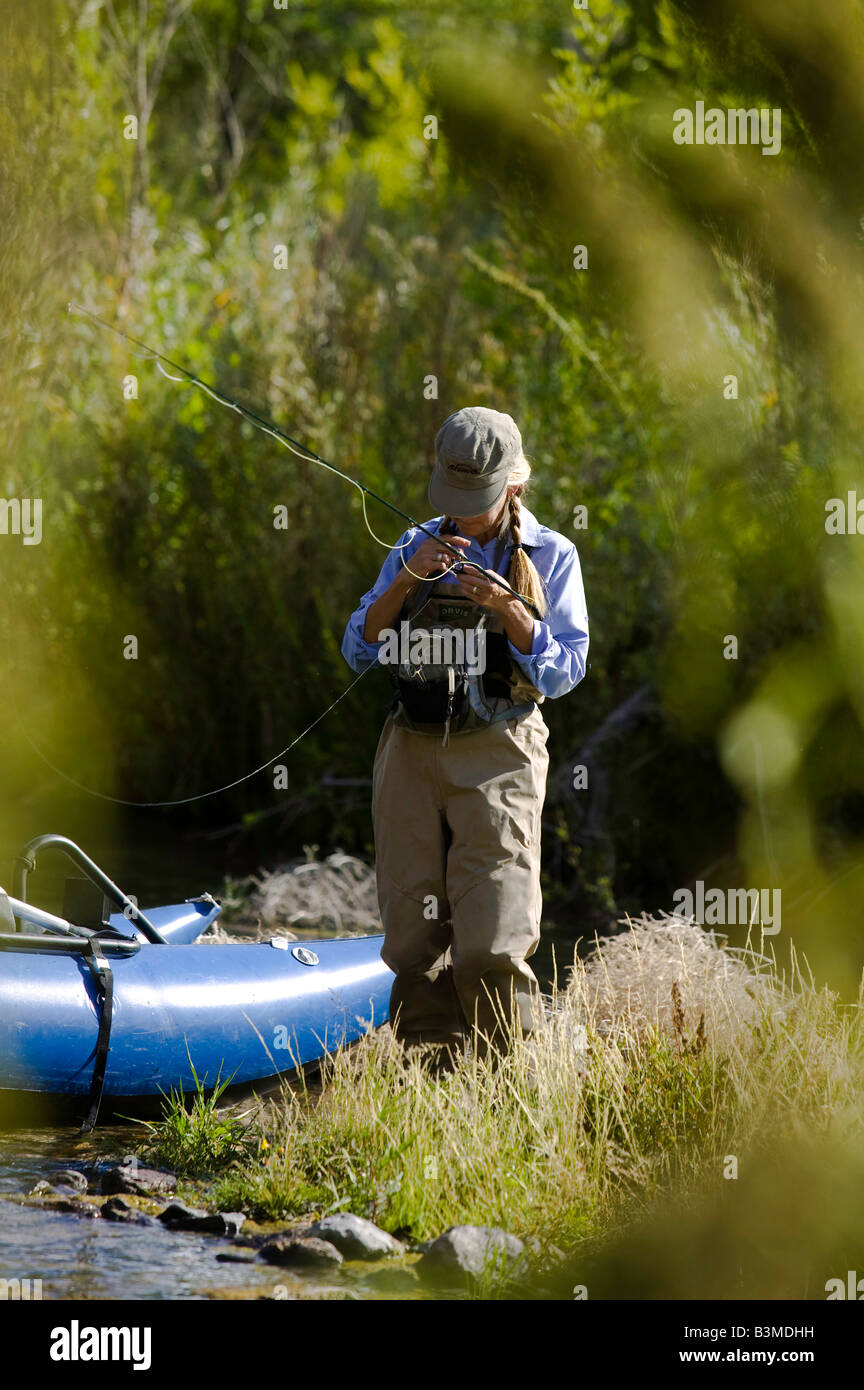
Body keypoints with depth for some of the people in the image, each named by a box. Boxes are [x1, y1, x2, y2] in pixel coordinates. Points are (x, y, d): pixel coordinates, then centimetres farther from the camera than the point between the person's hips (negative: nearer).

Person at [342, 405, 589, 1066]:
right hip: (412, 751, 4)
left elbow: (562, 671, -1)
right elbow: (359, 650, 7)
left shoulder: (549, 556, 5)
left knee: (491, 940, -13)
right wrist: (407, 581, -8)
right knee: (413, 931, 1)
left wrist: (506, 608, -15)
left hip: (496, 758, -4)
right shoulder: (414, 548, 13)